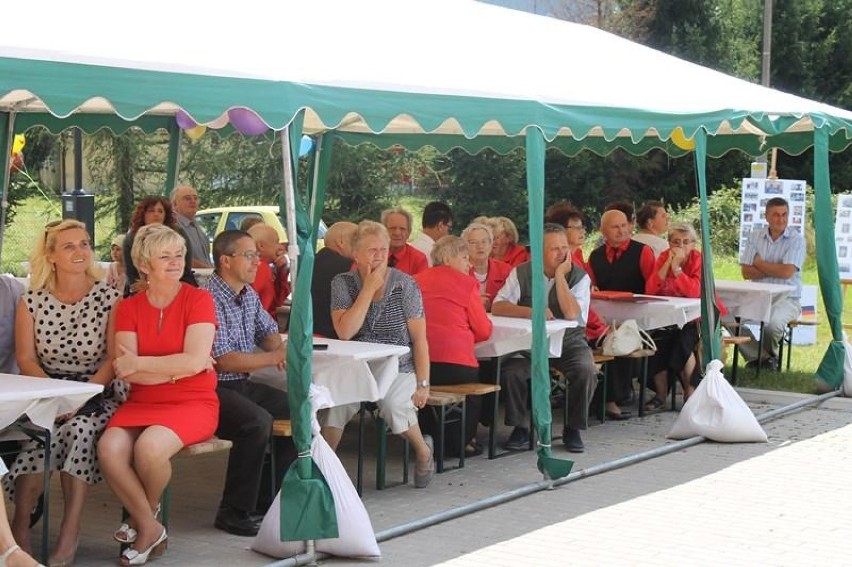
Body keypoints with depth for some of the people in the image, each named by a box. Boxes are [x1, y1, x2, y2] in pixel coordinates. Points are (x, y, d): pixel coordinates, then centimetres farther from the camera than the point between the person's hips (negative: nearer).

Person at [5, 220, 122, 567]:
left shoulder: (109, 298, 1)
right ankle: (20, 523, -19)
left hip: (98, 394, -1)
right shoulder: (32, 301, 6)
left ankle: (69, 534, -28)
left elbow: (114, 359, -5)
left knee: (79, 427, -33)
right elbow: (26, 359, 2)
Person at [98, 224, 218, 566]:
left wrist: (138, 364, -10)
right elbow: (125, 371, -5)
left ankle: (143, 516, 2)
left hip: (192, 403, -3)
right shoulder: (129, 308, 6)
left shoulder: (198, 300, -3)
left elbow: (195, 361, -16)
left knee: (149, 446, -32)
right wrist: (176, 369, -14)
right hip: (142, 403, 3)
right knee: (109, 448, -27)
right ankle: (150, 529, -6)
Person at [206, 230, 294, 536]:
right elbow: (223, 360, -22)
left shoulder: (249, 295, 12)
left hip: (243, 385, 10)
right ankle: (234, 512, -21)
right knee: (258, 421, -32)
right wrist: (274, 358, -19)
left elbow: (268, 330, 26)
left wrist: (279, 348, 1)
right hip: (212, 389, -9)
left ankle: (271, 497, 9)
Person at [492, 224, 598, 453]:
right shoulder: (522, 273, -2)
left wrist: (560, 276, -18)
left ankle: (573, 429, -5)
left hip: (569, 342, 0)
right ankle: (520, 427, -5)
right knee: (511, 372, -27)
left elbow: (572, 314, -20)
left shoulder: (579, 276, -4)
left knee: (586, 372, -28)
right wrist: (531, 312, -27)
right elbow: (497, 307, -13)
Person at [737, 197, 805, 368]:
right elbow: (746, 272, 0)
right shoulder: (755, 237, 7)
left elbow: (787, 272, -15)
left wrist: (759, 263, -2)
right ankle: (762, 357, -9)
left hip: (786, 298, -4)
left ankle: (769, 353, 2)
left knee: (772, 323, -34)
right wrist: (775, 270, -10)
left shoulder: (796, 240, -3)